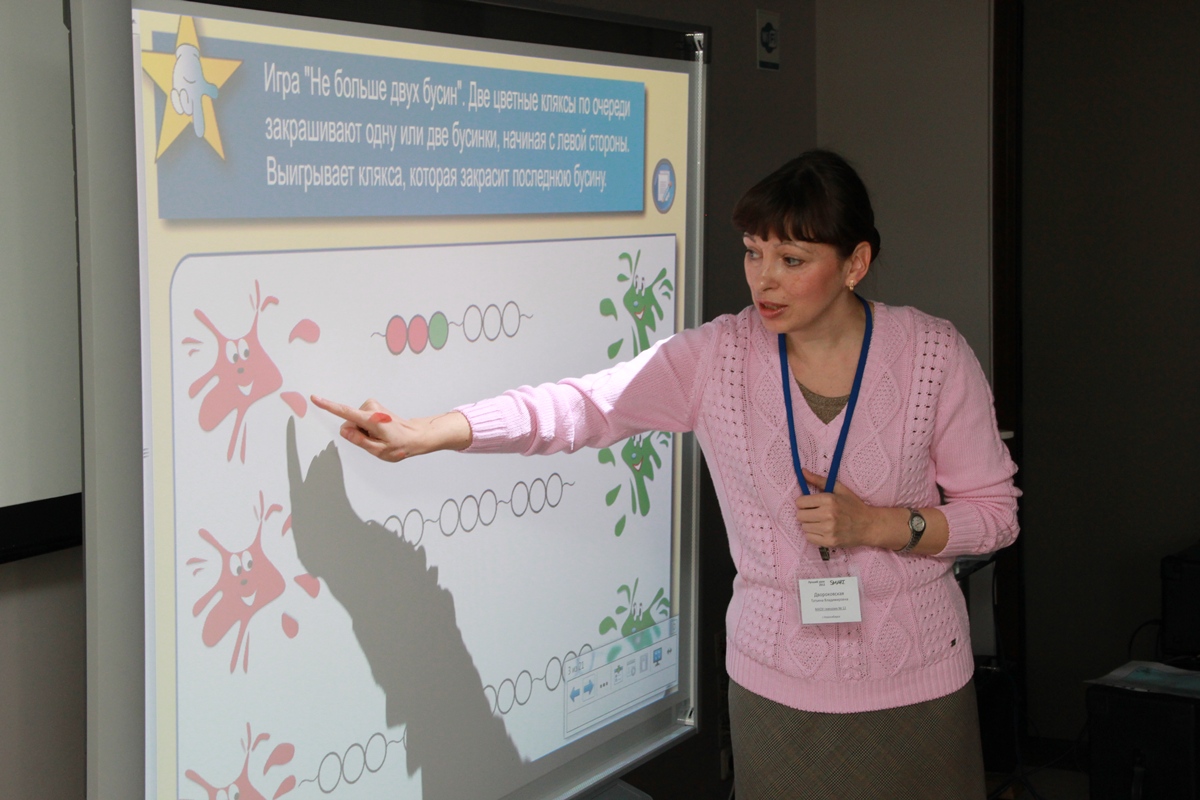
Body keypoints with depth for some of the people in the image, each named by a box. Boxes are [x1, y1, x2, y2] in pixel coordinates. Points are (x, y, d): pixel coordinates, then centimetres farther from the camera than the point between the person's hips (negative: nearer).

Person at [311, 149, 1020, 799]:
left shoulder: (934, 353, -8)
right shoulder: (719, 357, -6)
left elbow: (995, 511, -2)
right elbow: (583, 405, -8)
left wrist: (878, 524, -19)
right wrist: (423, 434, -18)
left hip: (914, 680, -1)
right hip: (775, 682, 1)